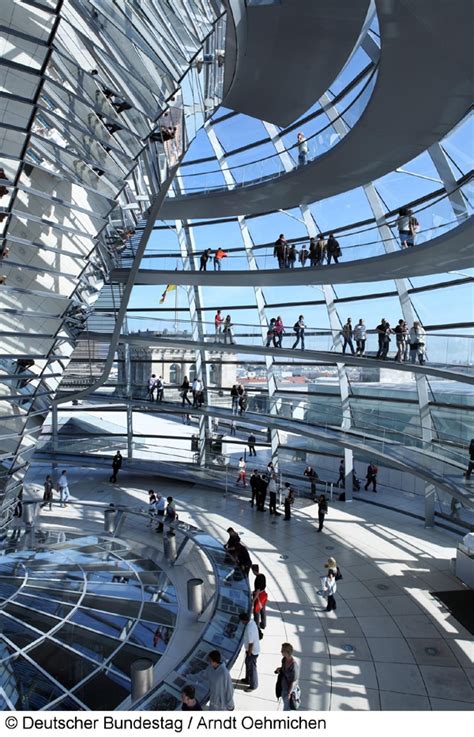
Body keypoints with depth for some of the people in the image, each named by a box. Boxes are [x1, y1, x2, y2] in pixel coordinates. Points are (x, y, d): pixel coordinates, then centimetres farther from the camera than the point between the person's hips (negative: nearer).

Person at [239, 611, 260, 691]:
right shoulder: (252, 621, -8)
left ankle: (253, 685, 31)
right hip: (253, 649, 9)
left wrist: (249, 654, -14)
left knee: (252, 668, 11)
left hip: (253, 651, -9)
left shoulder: (249, 630, -37)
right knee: (248, 664, 27)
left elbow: (251, 644, -28)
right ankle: (248, 679, 48)